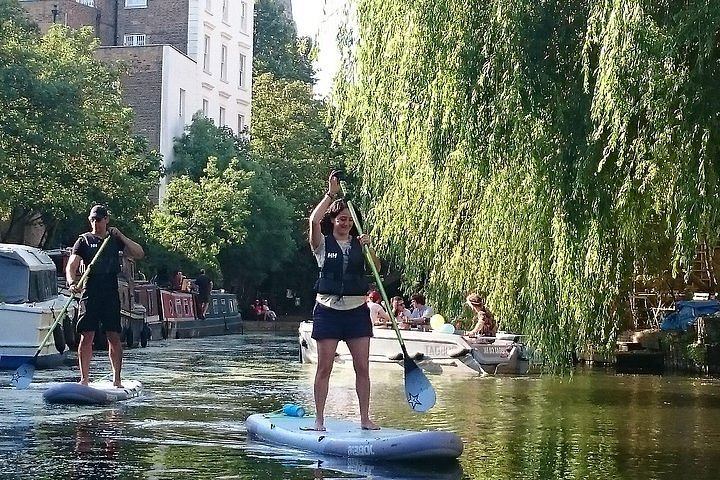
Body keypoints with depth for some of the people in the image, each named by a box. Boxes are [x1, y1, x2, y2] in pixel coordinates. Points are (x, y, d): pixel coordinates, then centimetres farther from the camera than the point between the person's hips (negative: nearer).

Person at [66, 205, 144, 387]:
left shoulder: (115, 239, 10)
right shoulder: (84, 240, 4)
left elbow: (139, 254, 2)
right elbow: (71, 266, -5)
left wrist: (120, 236, -5)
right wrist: (72, 282, -25)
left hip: (111, 294, 1)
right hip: (90, 294, -1)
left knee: (114, 337, 0)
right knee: (87, 336, -4)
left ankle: (116, 379, 6)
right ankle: (84, 378, 0)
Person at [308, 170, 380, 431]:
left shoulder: (359, 244, 11)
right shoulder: (323, 244, 1)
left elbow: (376, 269, -1)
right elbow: (313, 221, -18)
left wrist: (369, 249, -18)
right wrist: (331, 193, -16)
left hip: (357, 310, 3)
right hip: (328, 309, -3)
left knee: (362, 368, 1)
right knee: (324, 367, -2)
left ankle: (365, 418, 8)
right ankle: (319, 419, 4)